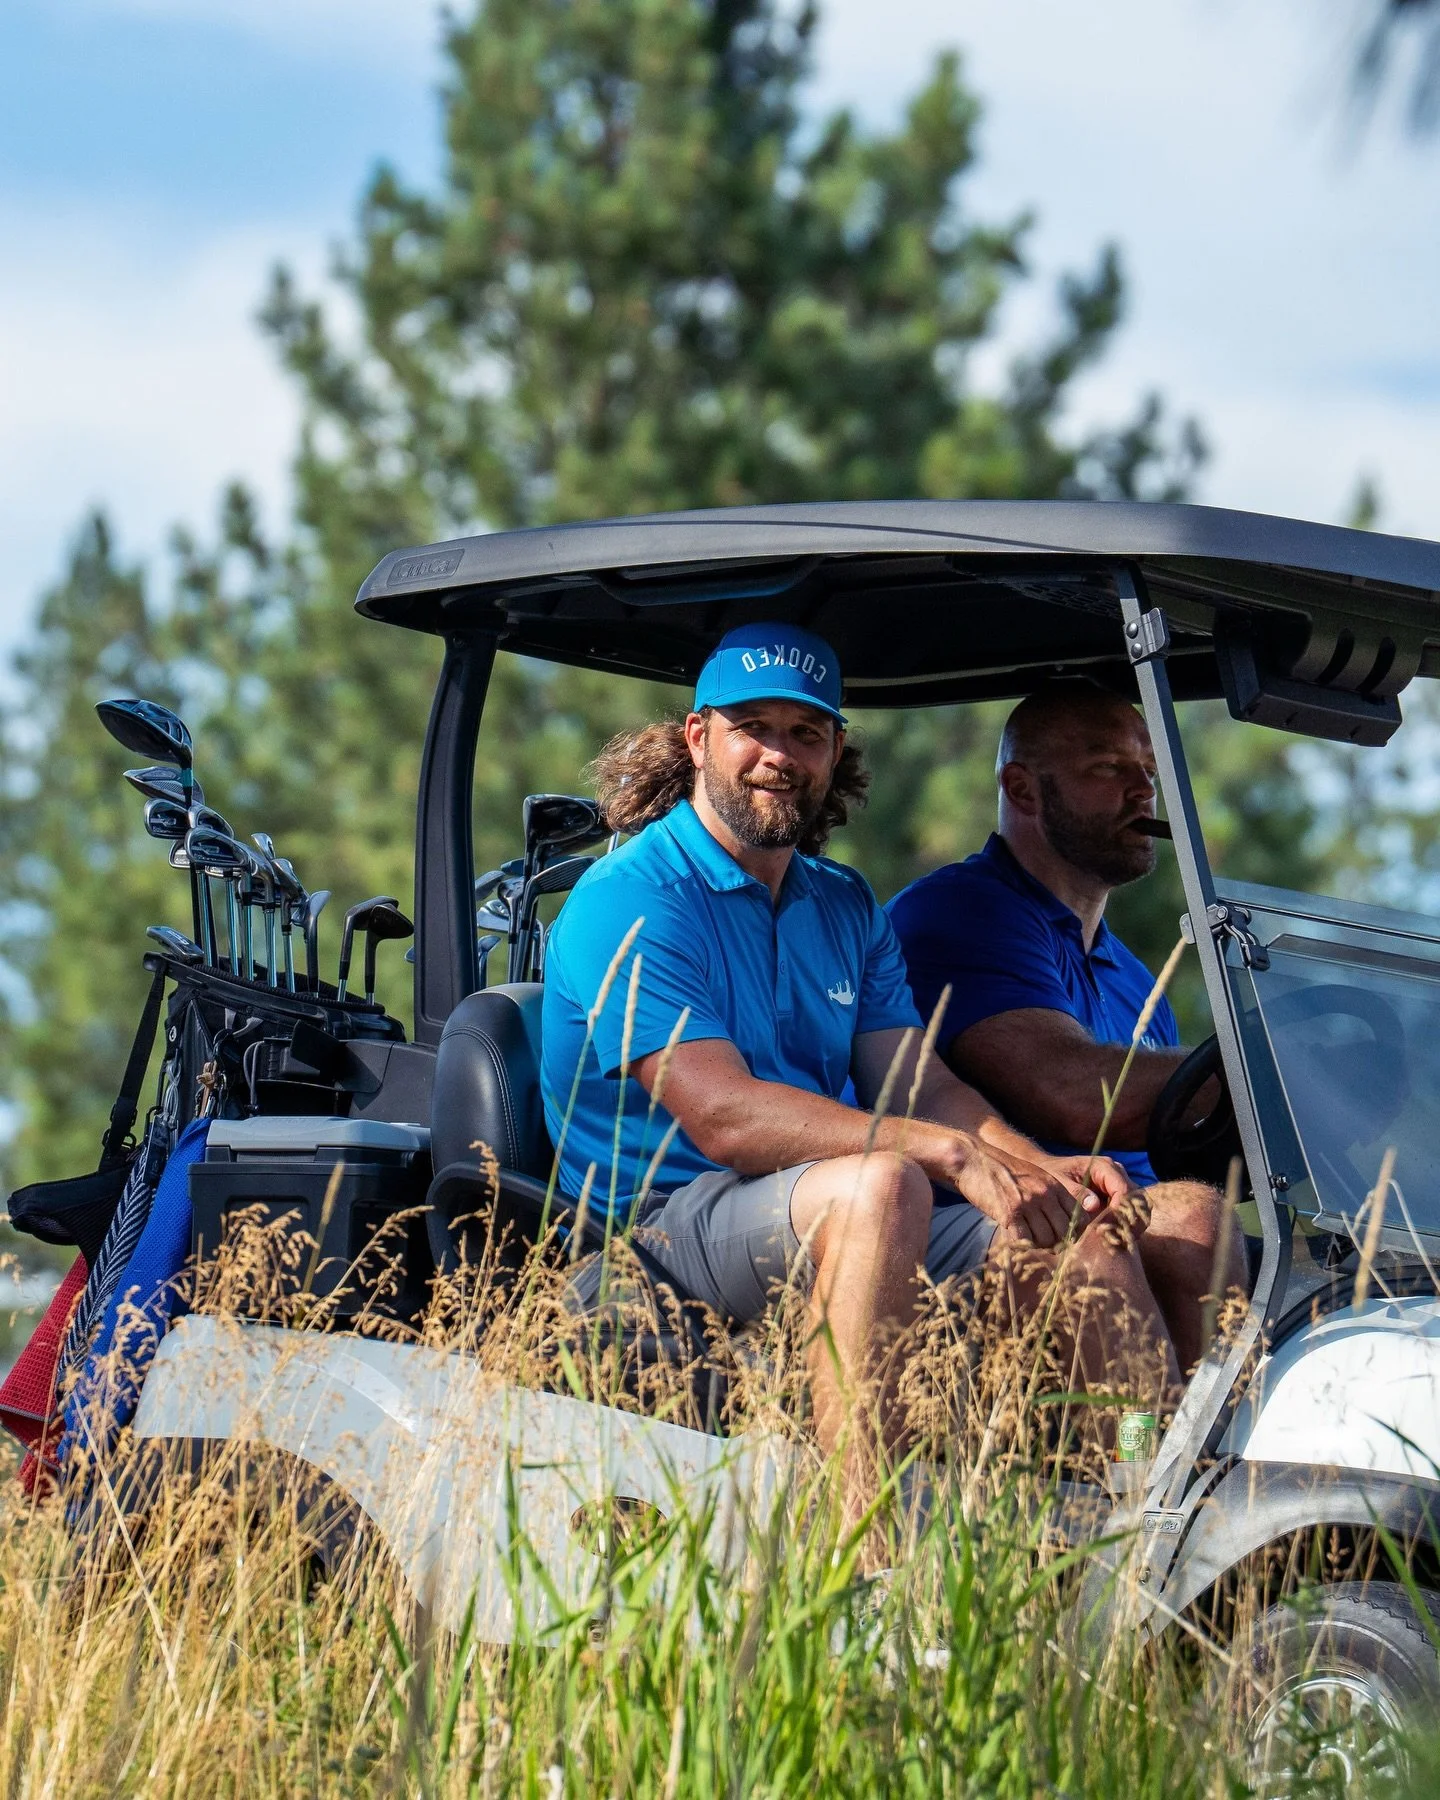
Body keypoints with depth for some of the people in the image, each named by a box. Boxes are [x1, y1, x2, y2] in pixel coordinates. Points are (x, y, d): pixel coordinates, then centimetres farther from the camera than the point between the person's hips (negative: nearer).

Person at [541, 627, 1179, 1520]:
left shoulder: (847, 908, 18)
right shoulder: (627, 902, -9)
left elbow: (920, 1085, 9)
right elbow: (720, 1114, -21)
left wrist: (1045, 1169, -13)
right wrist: (957, 1155, -28)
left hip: (829, 1212, 8)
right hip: (669, 1222, -7)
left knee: (1080, 1228, -9)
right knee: (878, 1184, -35)